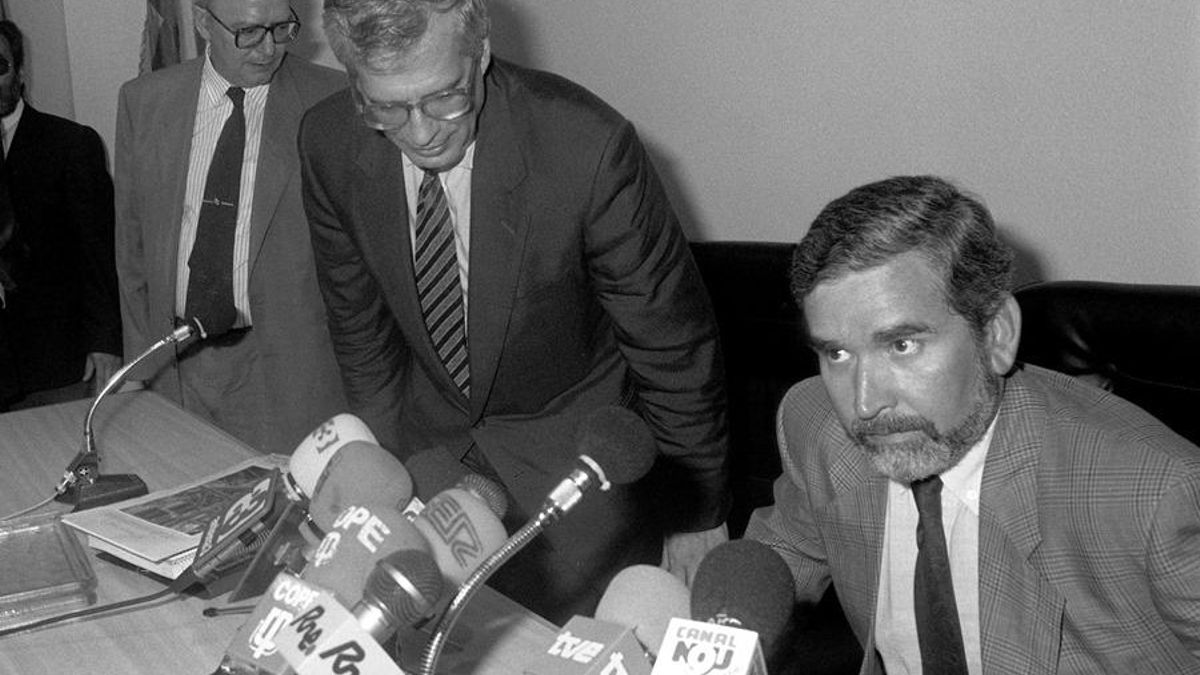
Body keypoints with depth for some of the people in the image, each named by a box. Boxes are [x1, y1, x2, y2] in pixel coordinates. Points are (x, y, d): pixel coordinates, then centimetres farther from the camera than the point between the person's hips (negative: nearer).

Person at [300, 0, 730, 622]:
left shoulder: (588, 146, -29)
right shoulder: (328, 144, -14)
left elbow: (674, 347, -17)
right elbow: (359, 326, 2)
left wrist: (698, 518, -8)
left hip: (577, 460, -3)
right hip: (429, 448, 4)